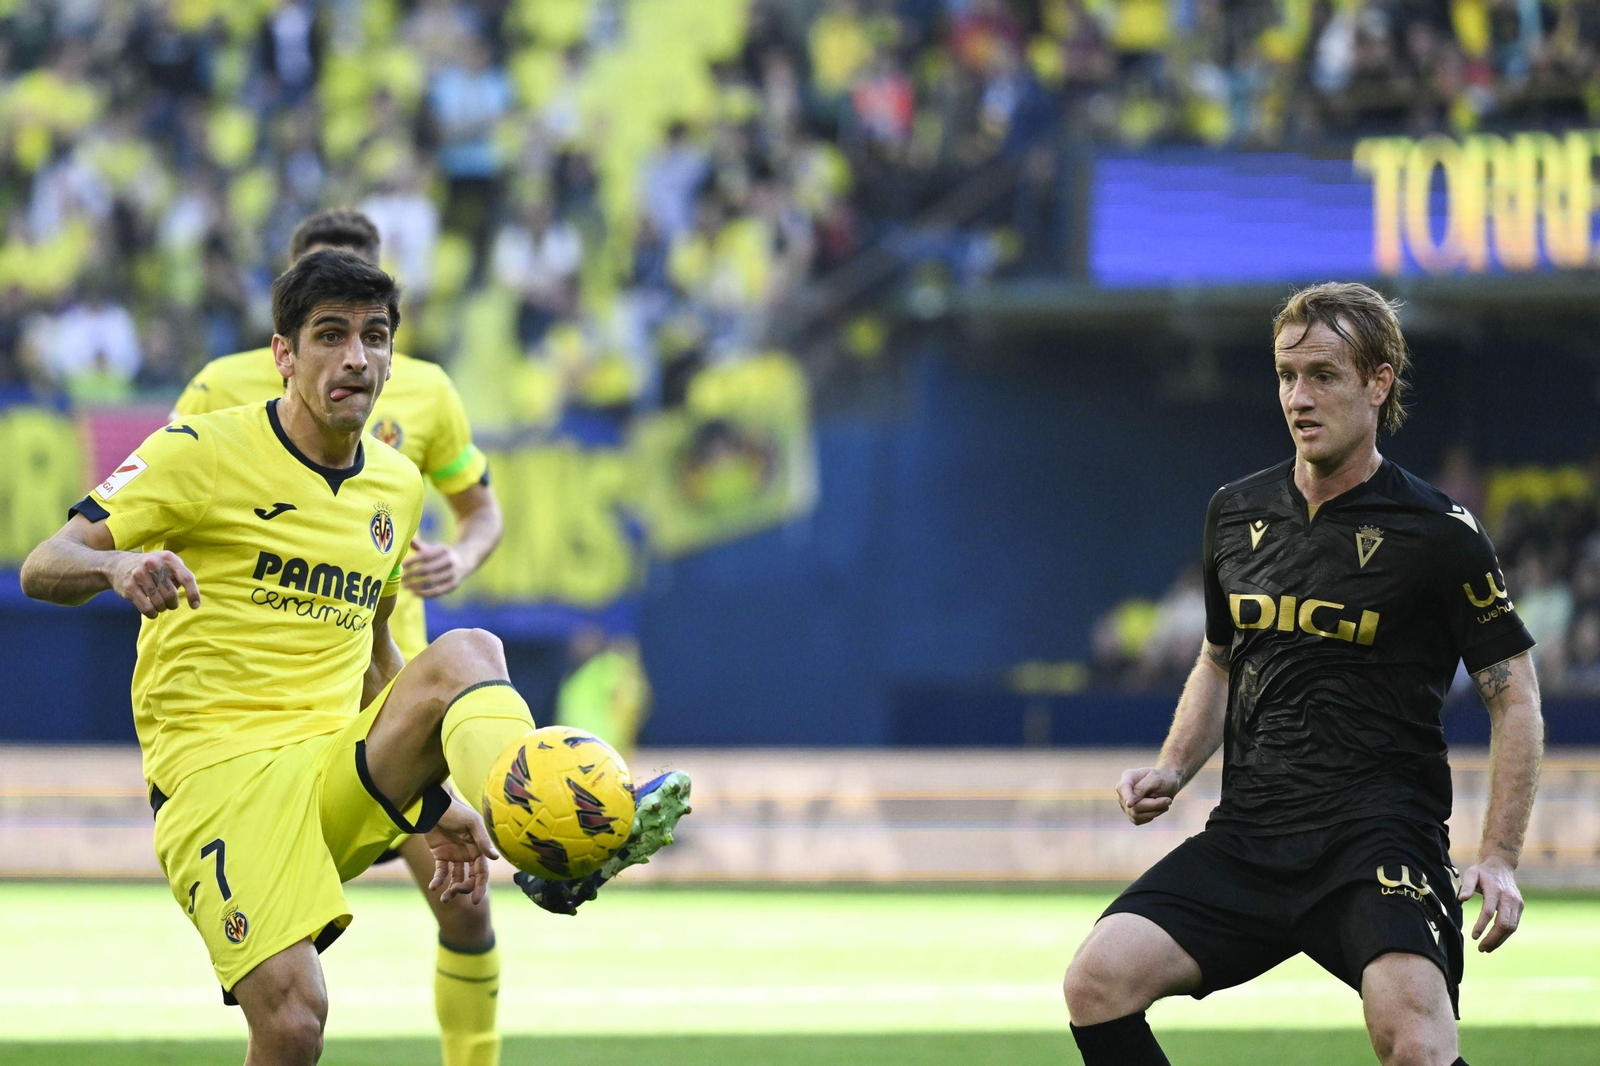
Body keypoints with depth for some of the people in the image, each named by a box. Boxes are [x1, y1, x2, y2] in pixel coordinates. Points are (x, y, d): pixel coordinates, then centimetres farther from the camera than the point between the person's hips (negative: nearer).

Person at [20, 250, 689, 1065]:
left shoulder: (396, 485, 17)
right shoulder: (206, 450, -2)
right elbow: (42, 569, -6)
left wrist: (432, 796, 21)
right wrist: (118, 566, -29)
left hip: (342, 776, 5)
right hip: (218, 769, -4)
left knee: (465, 653, -26)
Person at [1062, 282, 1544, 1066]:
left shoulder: (1438, 533, -3)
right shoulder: (1235, 514, 12)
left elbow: (1514, 697, 2)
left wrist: (1499, 860, -8)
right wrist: (1172, 769, 11)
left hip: (1380, 837, -5)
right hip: (1247, 835, 5)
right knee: (1097, 980, -17)